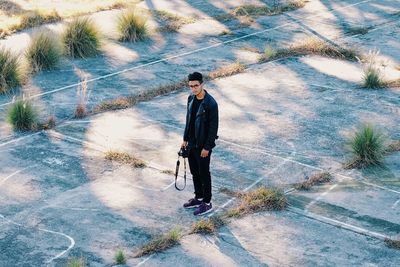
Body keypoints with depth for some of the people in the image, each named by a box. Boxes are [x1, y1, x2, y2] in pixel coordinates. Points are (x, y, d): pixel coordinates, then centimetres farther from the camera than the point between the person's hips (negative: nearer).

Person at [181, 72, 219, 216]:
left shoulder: (211, 104, -23)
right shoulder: (191, 98, 1)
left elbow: (213, 127, -19)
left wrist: (207, 147, -17)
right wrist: (185, 139, 13)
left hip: (203, 145, -7)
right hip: (192, 143, 7)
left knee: (204, 174, 4)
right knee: (194, 172, 18)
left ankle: (207, 203, 17)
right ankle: (198, 197, 34)